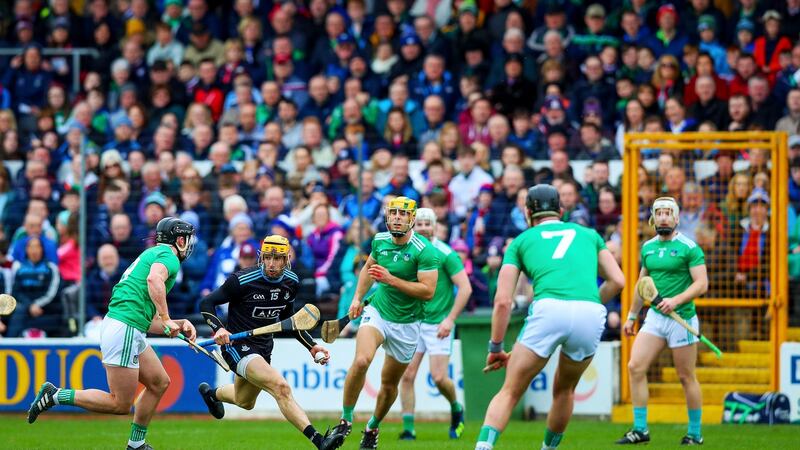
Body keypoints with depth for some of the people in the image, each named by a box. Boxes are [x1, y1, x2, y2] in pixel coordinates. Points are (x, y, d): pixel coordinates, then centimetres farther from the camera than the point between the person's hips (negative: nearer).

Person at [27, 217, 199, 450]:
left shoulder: (151, 255, 27)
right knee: (120, 404, -7)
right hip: (124, 330, -10)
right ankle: (55, 395, -4)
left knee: (159, 383, 18)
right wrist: (166, 319, -25)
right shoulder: (168, 256, -2)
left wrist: (179, 325, 18)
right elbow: (154, 279, -28)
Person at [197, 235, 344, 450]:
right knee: (281, 387, -29)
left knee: (245, 402, 28)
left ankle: (211, 393, 61)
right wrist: (219, 329, -31)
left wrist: (312, 346, 6)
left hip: (263, 349, 8)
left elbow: (288, 319, 15)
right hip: (238, 346, -7)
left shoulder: (291, 282, -2)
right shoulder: (242, 280, -20)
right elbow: (206, 304, -13)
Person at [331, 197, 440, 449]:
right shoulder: (380, 241, -1)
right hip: (377, 311, 2)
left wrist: (391, 279, -26)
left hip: (406, 323, -2)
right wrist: (358, 298, 15)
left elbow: (428, 291, -23)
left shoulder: (424, 251, -17)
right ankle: (346, 419, -13)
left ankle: (373, 427, 35)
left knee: (389, 384, 9)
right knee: (361, 361, -25)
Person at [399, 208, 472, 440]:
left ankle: (456, 410, 21)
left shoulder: (445, 254, -11)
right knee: (407, 375, -5)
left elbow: (465, 288, -13)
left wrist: (450, 319, -18)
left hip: (438, 324, -5)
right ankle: (408, 428, 1)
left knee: (439, 378, -9)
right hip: (413, 323, 5)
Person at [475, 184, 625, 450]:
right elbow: (617, 281, 20)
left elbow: (503, 301, 16)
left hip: (549, 310, -2)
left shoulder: (521, 241, 24)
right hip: (591, 313, 2)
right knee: (564, 390, 26)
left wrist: (495, 348, 23)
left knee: (510, 393, 4)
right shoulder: (588, 234, 30)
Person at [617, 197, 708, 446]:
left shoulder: (689, 248, -7)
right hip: (655, 316, 6)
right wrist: (632, 315, 24)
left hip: (681, 318, -6)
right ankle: (640, 429, -2)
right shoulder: (648, 247, 11)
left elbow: (702, 283, -12)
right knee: (635, 366, -7)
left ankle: (695, 433, 12)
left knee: (686, 377, 1)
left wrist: (675, 300, -25)